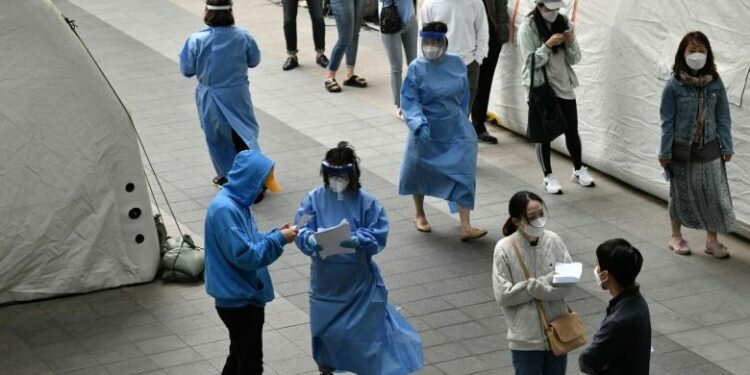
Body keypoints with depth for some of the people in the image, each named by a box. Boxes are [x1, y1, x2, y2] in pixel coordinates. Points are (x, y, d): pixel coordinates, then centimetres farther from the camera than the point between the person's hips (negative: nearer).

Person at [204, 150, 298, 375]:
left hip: (243, 296, 10)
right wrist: (278, 239, -20)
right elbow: (244, 255, -27)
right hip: (238, 299, -10)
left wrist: (277, 235, 1)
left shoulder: (237, 203, 7)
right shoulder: (225, 209, -24)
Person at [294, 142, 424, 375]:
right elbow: (301, 231, -10)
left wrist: (357, 240, -31)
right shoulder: (314, 199, -6)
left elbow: (377, 236, -12)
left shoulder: (366, 202, -9)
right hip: (326, 280, 2)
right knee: (325, 327, 16)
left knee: (365, 328, 3)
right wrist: (312, 240, -33)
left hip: (359, 280, -2)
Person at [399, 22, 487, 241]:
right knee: (420, 171, 16)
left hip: (455, 130, 2)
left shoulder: (456, 63, -5)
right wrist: (419, 123, -30)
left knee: (463, 174, -7)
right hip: (427, 131, -2)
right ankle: (419, 214, 42)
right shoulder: (417, 68, -14)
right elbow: (409, 101, -16)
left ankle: (466, 227, -7)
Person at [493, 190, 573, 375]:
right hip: (525, 337, -3)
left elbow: (568, 284, -7)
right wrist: (546, 283, -18)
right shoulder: (505, 249, -15)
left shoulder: (553, 240, -6)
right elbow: (503, 295, -17)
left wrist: (534, 286, -21)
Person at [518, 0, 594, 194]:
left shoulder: (564, 23, 3)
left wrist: (571, 42, -15)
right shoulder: (528, 28, -11)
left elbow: (574, 59, 3)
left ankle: (578, 170, 28)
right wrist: (548, 45, -25)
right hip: (540, 88, -4)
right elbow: (531, 62, -15)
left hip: (564, 87, 4)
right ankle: (548, 176, 15)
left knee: (572, 130, 9)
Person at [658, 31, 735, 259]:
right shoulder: (674, 86, -11)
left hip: (709, 149, 2)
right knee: (681, 194, 12)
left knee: (715, 195, 4)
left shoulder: (715, 84, -5)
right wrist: (665, 152, -5)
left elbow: (723, 117, 1)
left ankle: (712, 240, 17)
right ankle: (676, 236, 30)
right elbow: (667, 121, -7)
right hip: (682, 150, -2)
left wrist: (727, 146, 1)